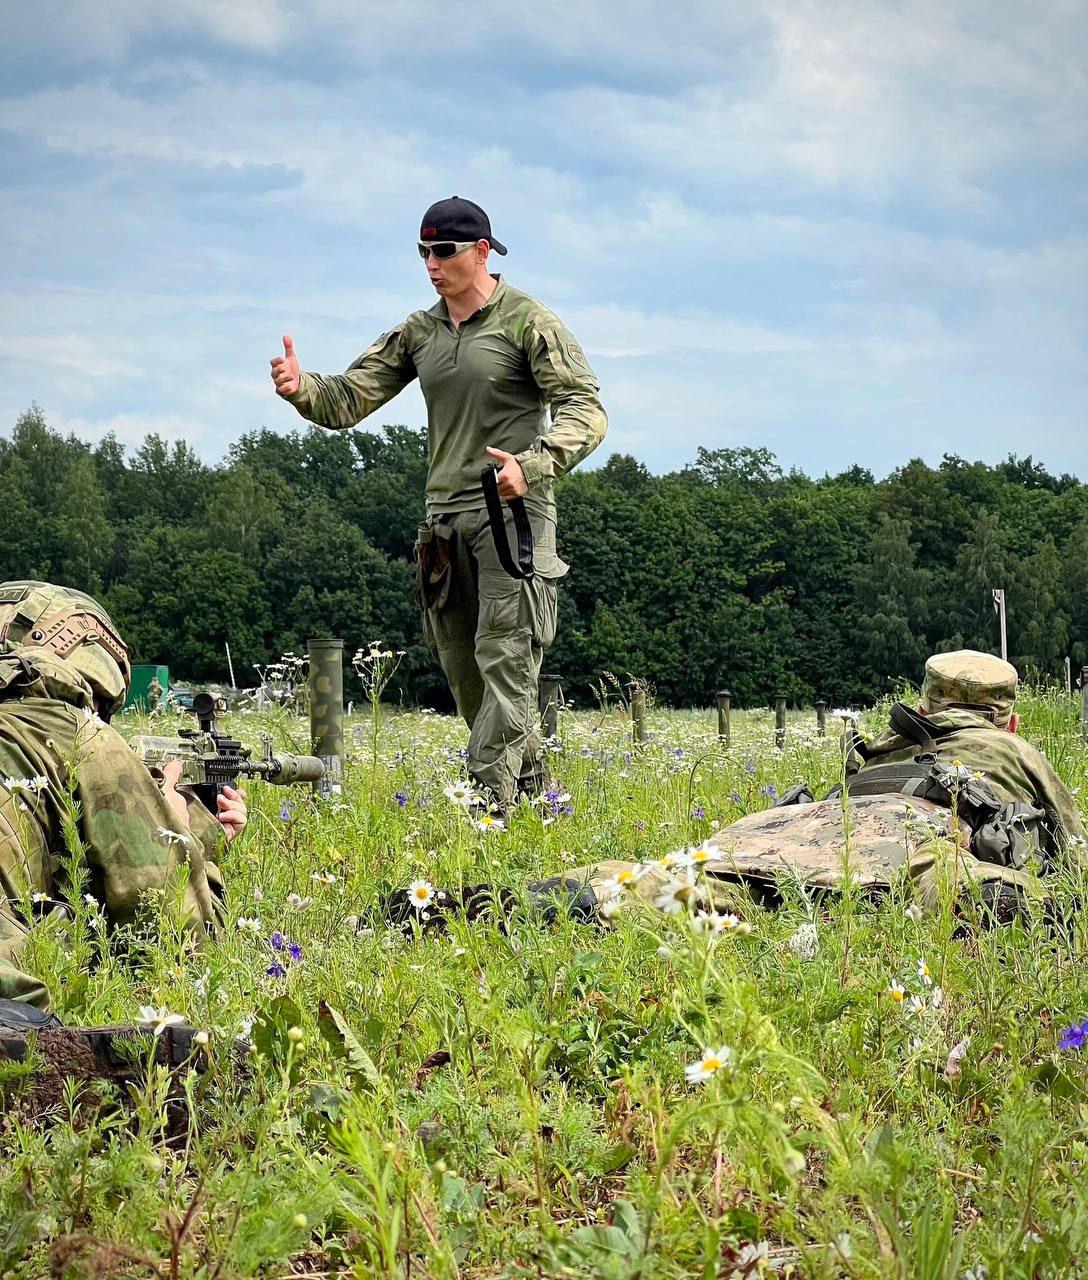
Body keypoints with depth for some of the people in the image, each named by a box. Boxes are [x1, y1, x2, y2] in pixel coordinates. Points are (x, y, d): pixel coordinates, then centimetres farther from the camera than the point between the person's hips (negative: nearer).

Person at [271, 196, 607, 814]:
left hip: (513, 511, -7)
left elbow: (586, 410, -10)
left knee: (505, 662, -11)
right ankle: (533, 789, 23)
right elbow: (348, 400, 10)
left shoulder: (528, 320, -4)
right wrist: (300, 388, -13)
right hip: (445, 514, 7)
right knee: (465, 671, 9)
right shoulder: (418, 332, 13)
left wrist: (534, 465, -28)